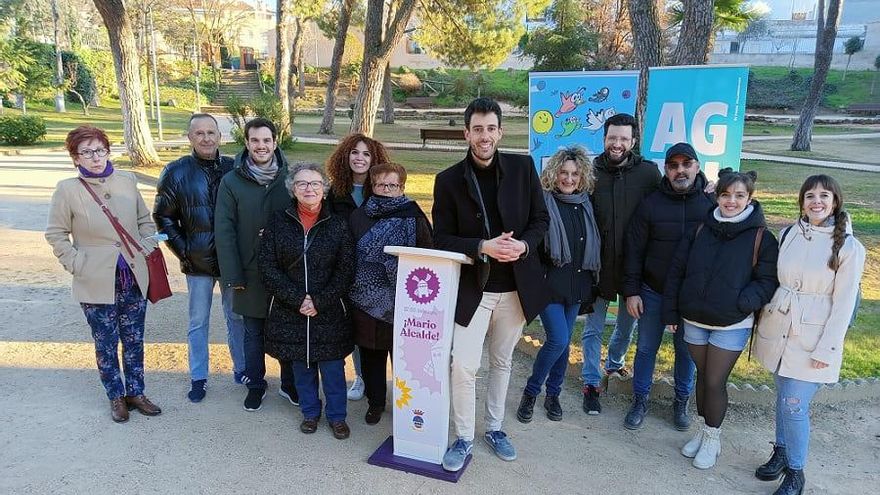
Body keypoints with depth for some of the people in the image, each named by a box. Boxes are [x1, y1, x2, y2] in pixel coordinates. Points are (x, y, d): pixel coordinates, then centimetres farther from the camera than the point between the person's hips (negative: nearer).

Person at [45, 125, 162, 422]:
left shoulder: (127, 181, 0)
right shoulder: (68, 189, -7)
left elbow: (145, 220, 12)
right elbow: (56, 234, 0)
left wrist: (146, 249, 2)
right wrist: (76, 264, -7)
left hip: (134, 279, 3)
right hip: (97, 284, -2)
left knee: (134, 341, 14)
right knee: (106, 345, 11)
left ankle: (135, 393, 30)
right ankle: (116, 397, 29)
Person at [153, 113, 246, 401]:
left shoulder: (234, 169, -3)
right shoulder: (176, 172, -5)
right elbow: (163, 216, 2)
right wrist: (183, 251, -4)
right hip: (197, 261, 0)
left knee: (237, 317, 14)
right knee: (198, 322, 12)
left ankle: (242, 369, 31)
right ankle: (198, 377, 27)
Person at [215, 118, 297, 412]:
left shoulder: (290, 178, -3)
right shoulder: (232, 181, -4)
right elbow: (224, 231, -6)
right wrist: (233, 275, -10)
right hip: (250, 273, 0)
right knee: (253, 332, 13)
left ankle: (289, 384, 30)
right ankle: (255, 385, 31)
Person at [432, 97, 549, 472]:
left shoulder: (523, 167, -2)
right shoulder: (449, 180, -6)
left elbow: (540, 219, 4)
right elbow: (442, 239, -6)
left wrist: (523, 245, -16)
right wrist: (483, 247, -21)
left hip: (516, 286, 2)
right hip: (472, 288, -2)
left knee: (502, 361, 16)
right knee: (464, 365, -7)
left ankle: (494, 428, 36)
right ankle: (463, 438, 15)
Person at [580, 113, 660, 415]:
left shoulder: (648, 172, -6)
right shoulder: (592, 172, -6)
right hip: (598, 264, -1)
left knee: (628, 322, 21)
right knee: (594, 327, 5)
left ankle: (614, 362, 46)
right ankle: (591, 384, 18)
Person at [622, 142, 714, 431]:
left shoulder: (711, 204, -5)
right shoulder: (651, 204, -4)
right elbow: (634, 250, -3)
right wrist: (631, 291, -6)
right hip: (652, 292, 0)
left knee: (686, 350, 14)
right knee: (646, 348, 10)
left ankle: (681, 402, 33)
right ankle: (640, 401, 26)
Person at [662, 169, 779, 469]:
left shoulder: (761, 237, -8)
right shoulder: (702, 229, 0)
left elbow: (767, 280, -6)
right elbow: (677, 270, 4)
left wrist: (748, 301, -25)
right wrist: (671, 311, 2)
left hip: (731, 326, -3)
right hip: (694, 320, 3)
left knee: (715, 382, 2)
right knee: (702, 376, 16)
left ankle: (712, 438, 24)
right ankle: (703, 431, 35)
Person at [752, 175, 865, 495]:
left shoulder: (848, 247, -10)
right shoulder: (788, 234, 1)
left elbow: (844, 303, -10)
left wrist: (826, 349, -11)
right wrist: (764, 319, 9)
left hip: (812, 340, -4)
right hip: (778, 330, 4)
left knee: (793, 405, -3)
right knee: (783, 398, 17)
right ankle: (781, 452, 37)